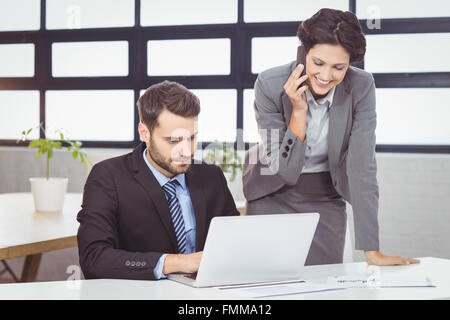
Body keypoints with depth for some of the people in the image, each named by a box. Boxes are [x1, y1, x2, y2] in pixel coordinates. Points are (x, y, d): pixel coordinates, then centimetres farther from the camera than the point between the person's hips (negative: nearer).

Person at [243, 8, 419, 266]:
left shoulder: (361, 87, -20)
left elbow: (362, 168, -21)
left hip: (327, 198, 1)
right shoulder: (270, 85, -23)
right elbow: (285, 169, -21)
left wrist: (372, 251, -24)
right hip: (273, 195, -1)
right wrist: (298, 111, -34)